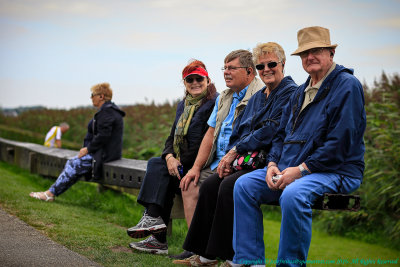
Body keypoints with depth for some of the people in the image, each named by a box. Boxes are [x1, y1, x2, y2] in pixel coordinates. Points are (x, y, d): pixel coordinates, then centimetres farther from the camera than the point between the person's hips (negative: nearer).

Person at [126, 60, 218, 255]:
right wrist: (169, 157, -8)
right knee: (155, 163, -15)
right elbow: (172, 137, 14)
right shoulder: (183, 105, 18)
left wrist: (181, 163, -15)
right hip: (181, 163, 8)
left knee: (156, 167, -20)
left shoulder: (213, 104, -8)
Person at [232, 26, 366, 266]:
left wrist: (301, 169, -18)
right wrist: (273, 164, 1)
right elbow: (282, 133, 22)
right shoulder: (301, 92, 20)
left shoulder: (347, 86, -7)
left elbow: (341, 141, -17)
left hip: (336, 172, -8)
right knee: (244, 185, -7)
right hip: (290, 170, 8)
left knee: (293, 195, -36)